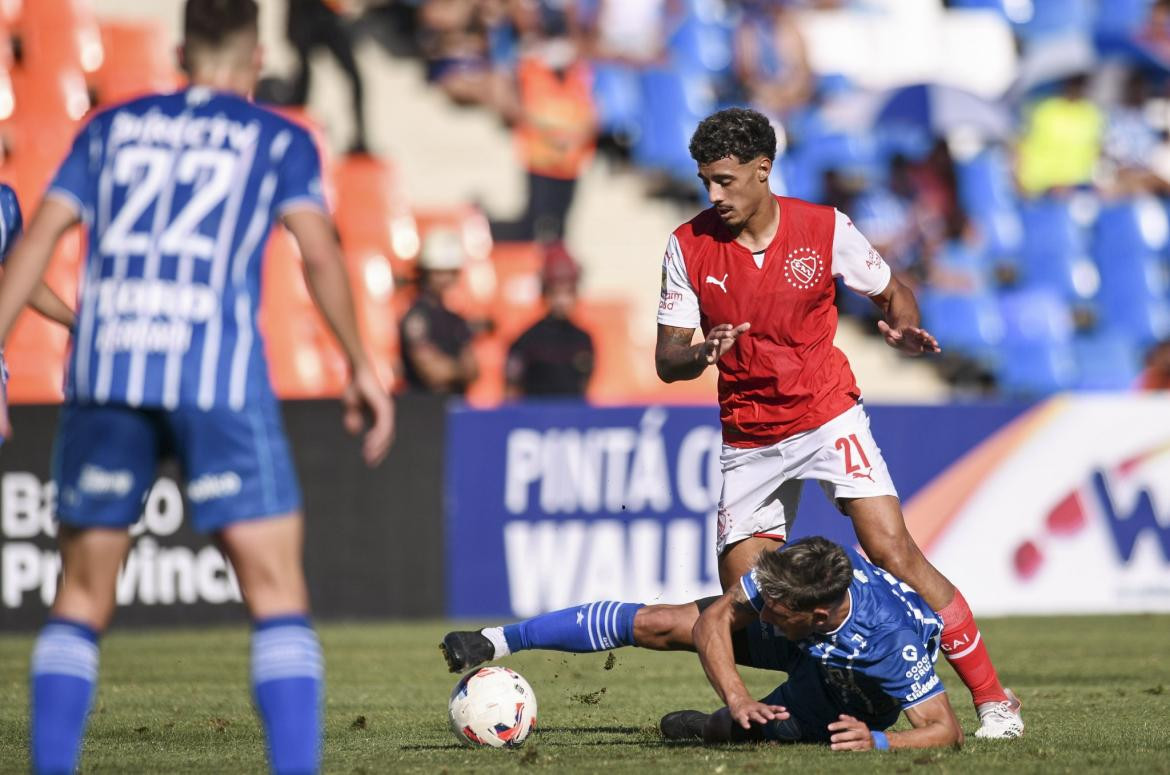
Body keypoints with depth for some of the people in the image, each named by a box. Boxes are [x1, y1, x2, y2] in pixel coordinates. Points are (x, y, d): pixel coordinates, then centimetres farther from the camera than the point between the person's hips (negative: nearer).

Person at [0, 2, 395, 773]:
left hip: (103, 374, 3)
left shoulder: (110, 129, 20)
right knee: (277, 588, -2)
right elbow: (320, 251, -1)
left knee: (81, 597, 12)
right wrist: (361, 368, 3)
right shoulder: (279, 141, 13)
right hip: (220, 375, -3)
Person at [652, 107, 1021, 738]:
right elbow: (667, 360, -4)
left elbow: (891, 292, 7)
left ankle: (992, 698, -11)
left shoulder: (825, 229, -9)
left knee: (892, 550, -16)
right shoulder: (688, 246, -6)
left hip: (828, 417, -3)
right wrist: (705, 354, -27)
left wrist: (906, 329, -16)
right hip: (748, 439, 3)